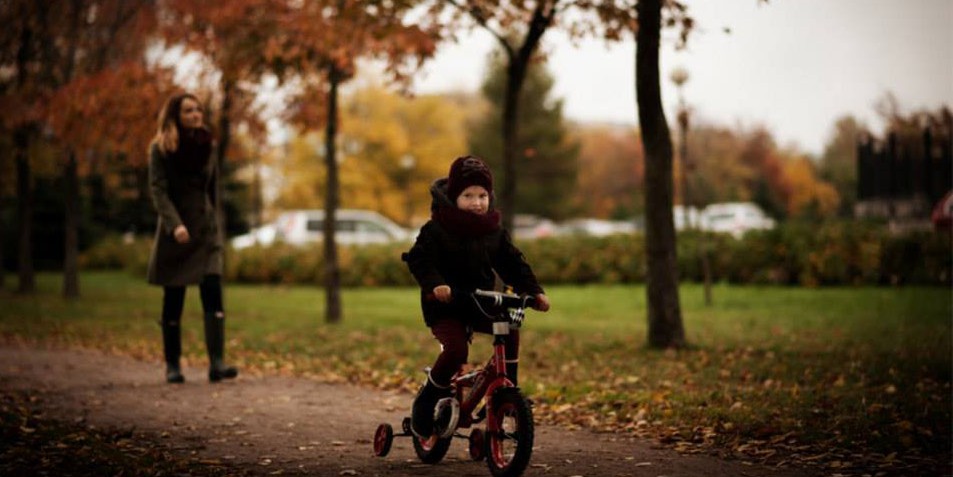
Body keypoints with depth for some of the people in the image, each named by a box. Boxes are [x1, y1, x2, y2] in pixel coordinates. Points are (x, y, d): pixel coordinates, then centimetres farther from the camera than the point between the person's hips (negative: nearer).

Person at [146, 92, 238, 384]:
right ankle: (172, 365, 11)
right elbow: (158, 190, -12)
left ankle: (217, 362, -18)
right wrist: (174, 224, -25)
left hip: (206, 231, 3)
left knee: (213, 293, -11)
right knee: (173, 302, 2)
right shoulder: (160, 149, -3)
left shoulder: (206, 146, 10)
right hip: (175, 235, -3)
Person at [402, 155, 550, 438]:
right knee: (456, 349, -27)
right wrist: (435, 284, -35)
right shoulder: (436, 230, -8)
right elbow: (419, 259, -16)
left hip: (481, 303, 5)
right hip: (444, 307, -5)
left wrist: (534, 291, -8)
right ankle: (427, 399, -6)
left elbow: (513, 263, 6)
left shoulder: (495, 232, 6)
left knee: (510, 329, -21)